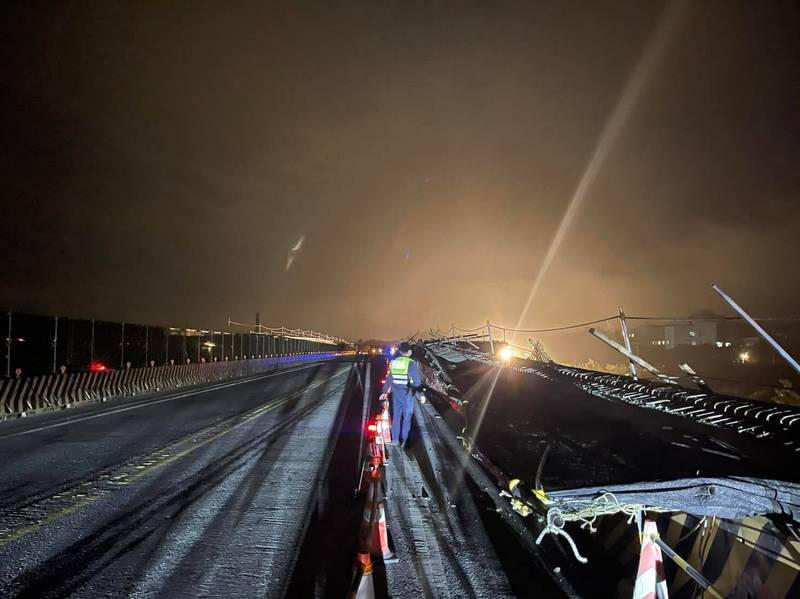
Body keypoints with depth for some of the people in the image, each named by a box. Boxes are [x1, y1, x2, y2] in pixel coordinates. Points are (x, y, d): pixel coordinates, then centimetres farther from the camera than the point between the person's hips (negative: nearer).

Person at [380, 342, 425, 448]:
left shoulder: (394, 362, 3)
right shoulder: (411, 363, -13)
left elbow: (388, 379, 12)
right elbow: (417, 381, -15)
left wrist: (385, 392, 20)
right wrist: (421, 394, -12)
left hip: (396, 393, 4)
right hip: (407, 394, -4)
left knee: (396, 416, 14)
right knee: (407, 417, 9)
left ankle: (395, 439, 17)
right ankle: (403, 440, 13)